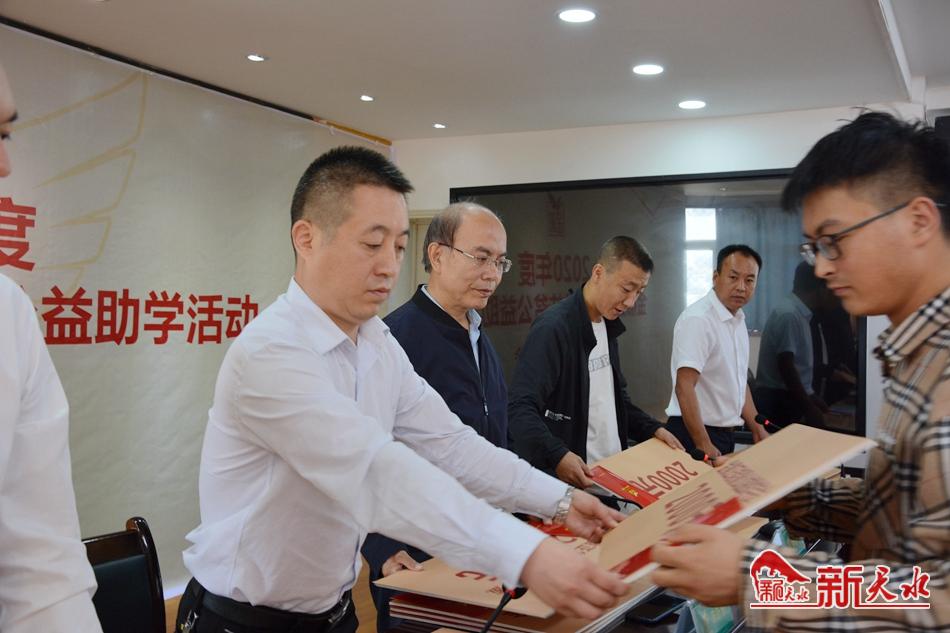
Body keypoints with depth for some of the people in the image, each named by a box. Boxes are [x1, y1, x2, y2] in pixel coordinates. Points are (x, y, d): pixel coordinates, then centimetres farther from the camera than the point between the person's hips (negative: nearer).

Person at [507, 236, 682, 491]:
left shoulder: (608, 326, 10)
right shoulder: (553, 328, -18)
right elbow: (520, 408, -24)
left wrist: (654, 429, 8)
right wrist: (557, 455, -37)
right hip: (568, 480, -8)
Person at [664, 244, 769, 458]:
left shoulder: (738, 320, 8)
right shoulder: (697, 319, -20)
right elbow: (684, 387, -25)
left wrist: (758, 429, 14)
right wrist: (704, 446, -26)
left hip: (726, 434, 9)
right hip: (695, 435, -9)